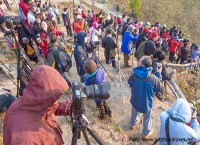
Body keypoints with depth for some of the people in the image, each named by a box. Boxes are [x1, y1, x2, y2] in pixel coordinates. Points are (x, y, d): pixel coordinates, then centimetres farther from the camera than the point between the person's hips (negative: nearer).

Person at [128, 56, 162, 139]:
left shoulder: (134, 75, -24)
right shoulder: (153, 78, -28)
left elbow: (129, 83, -1)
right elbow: (159, 89, -8)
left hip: (135, 101, 2)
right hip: (147, 104, -2)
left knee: (134, 112, 34)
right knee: (147, 118, 26)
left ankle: (133, 124, 62)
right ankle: (146, 133, 49)